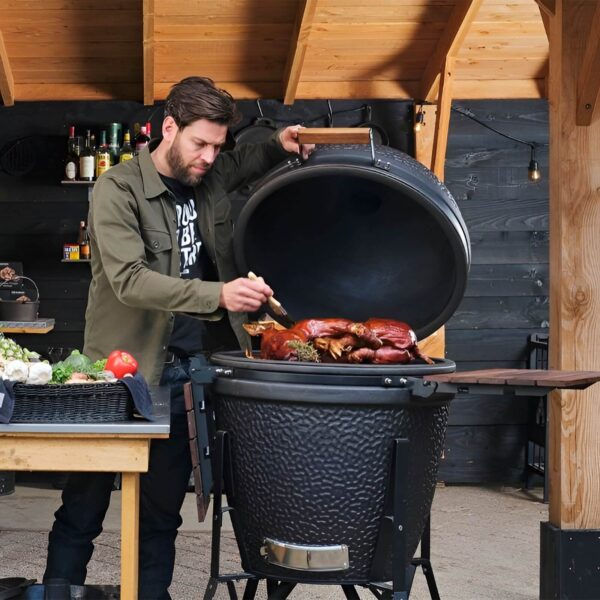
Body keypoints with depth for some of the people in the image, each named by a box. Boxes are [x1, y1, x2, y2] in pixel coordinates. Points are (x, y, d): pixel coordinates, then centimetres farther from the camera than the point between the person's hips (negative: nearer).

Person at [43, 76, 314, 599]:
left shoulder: (208, 177, 5)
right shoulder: (118, 189, -14)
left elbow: (239, 165, 29)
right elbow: (129, 280, -25)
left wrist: (278, 147, 7)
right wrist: (218, 295, -35)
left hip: (185, 372, 6)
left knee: (163, 507, 12)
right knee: (84, 506, 4)